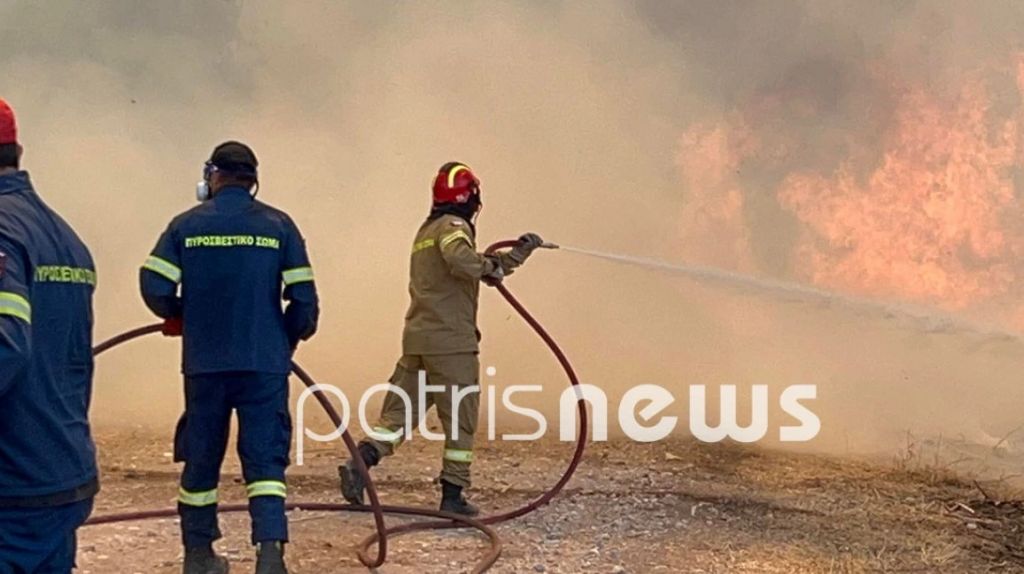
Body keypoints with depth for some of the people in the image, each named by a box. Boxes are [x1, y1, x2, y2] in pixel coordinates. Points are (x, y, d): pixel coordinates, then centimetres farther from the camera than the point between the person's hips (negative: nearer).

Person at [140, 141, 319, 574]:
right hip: (264, 362, -1)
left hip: (204, 362, 1)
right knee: (265, 457, 1)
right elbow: (303, 297, -3)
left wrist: (178, 316, 15)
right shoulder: (278, 225, 0)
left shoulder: (187, 224, 1)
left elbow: (155, 287, -5)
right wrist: (292, 336, 15)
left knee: (201, 457, 13)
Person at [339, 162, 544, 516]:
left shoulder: (427, 230, 23)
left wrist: (518, 253, 27)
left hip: (417, 338, 8)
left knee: (400, 410, 8)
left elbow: (478, 269, 27)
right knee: (461, 420, 2)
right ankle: (453, 495, 5)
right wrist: (491, 266, -15)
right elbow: (459, 257, -30)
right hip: (451, 341, -8)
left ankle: (359, 462, -10)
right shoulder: (454, 226, -6)